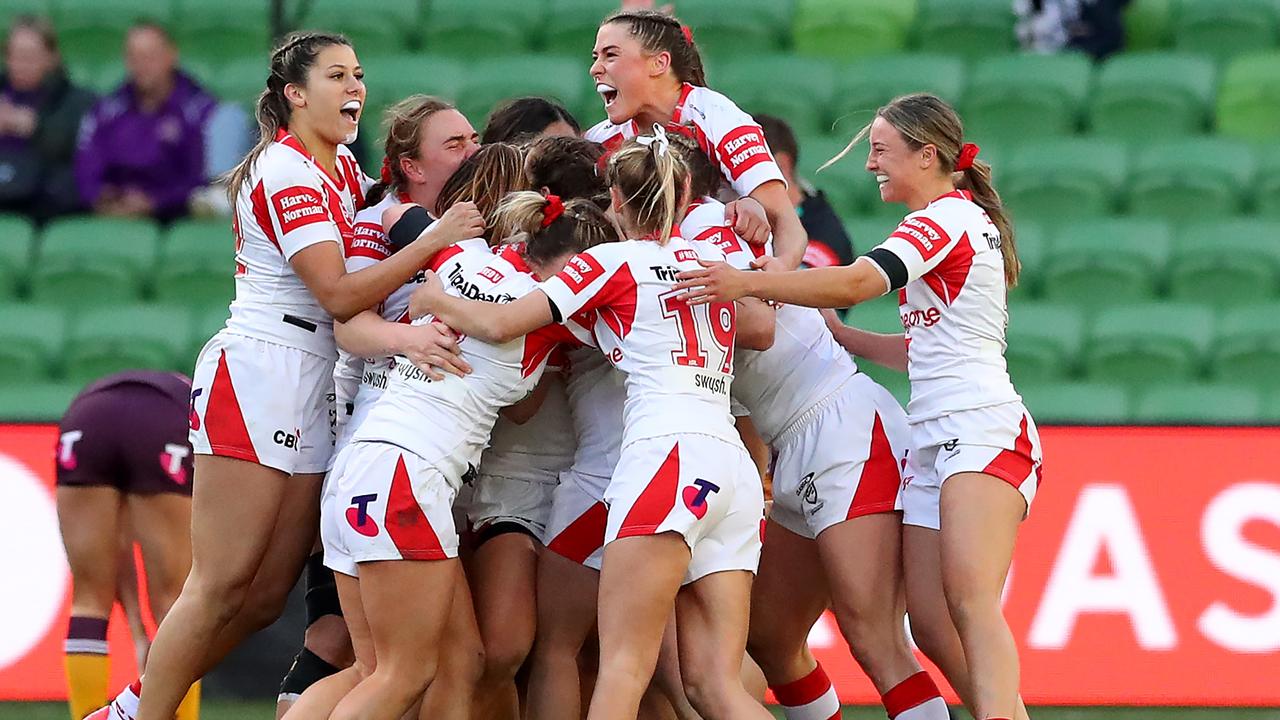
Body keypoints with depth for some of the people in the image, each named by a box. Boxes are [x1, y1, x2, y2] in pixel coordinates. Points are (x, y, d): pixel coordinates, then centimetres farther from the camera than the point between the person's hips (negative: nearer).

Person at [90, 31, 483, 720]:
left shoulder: (345, 169, 16)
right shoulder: (288, 172, -10)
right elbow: (339, 295, -16)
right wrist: (433, 239, -15)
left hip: (311, 393, 9)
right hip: (257, 373, -9)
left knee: (266, 595, 6)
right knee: (222, 586, -10)